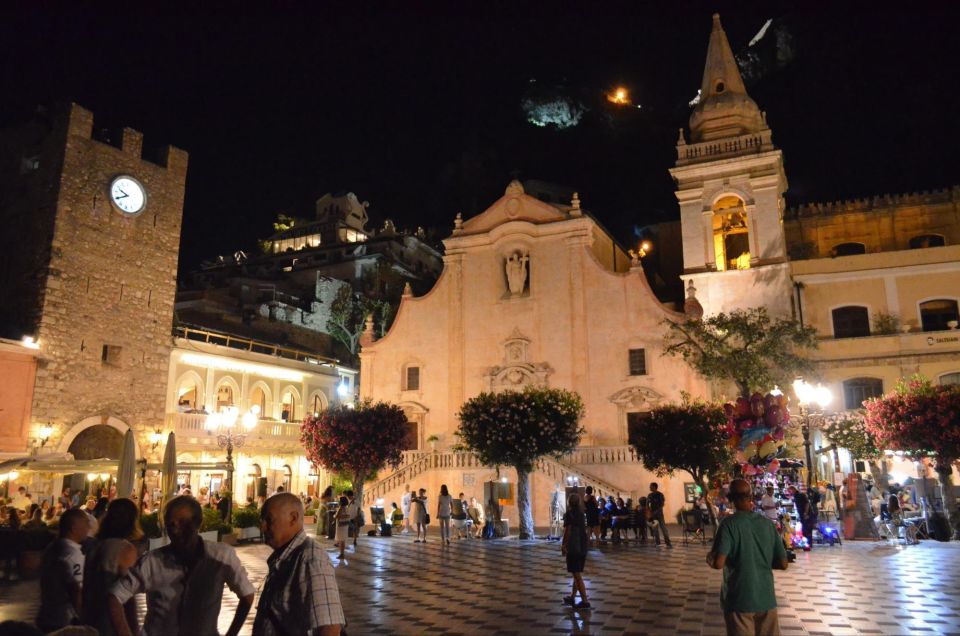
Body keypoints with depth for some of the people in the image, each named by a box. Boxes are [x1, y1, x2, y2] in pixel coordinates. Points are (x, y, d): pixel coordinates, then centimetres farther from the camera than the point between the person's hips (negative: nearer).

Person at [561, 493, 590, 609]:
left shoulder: (569, 514, -11)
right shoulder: (582, 514, 8)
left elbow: (567, 531, -13)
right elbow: (583, 530, 8)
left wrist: (563, 545, -5)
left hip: (573, 547, -7)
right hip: (582, 547, 7)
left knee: (577, 575, -2)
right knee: (577, 573, 16)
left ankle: (585, 601, -4)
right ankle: (572, 597, 25)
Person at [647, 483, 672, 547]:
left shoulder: (660, 494, -4)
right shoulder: (650, 495, 10)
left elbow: (662, 504, -9)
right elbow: (647, 504, 10)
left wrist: (657, 511, -16)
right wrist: (650, 512, -6)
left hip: (659, 513, -4)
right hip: (652, 514, 4)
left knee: (663, 527, -9)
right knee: (655, 528, 4)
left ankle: (668, 542, -7)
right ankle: (657, 542, 10)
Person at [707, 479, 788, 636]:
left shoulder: (729, 524, -13)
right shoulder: (767, 524, 0)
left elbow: (718, 564, -21)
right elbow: (782, 563, 3)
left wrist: (709, 557, 0)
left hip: (739, 599, -4)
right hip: (767, 598, 4)